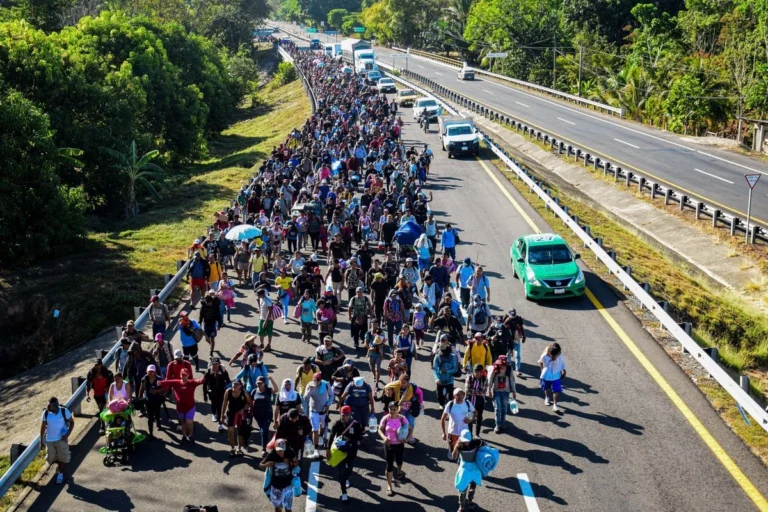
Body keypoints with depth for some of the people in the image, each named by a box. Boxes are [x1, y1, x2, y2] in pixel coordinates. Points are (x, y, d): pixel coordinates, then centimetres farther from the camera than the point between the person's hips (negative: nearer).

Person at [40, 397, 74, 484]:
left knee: (62, 458, 2)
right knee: (51, 458, 12)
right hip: (49, 439, 3)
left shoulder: (64, 411, -18)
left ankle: (60, 474, 22)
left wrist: (67, 434, -18)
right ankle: (59, 465, 44)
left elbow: (72, 422, -5)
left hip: (61, 439, -3)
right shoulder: (46, 413, -11)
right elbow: (43, 427, 0)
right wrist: (41, 441, 1)